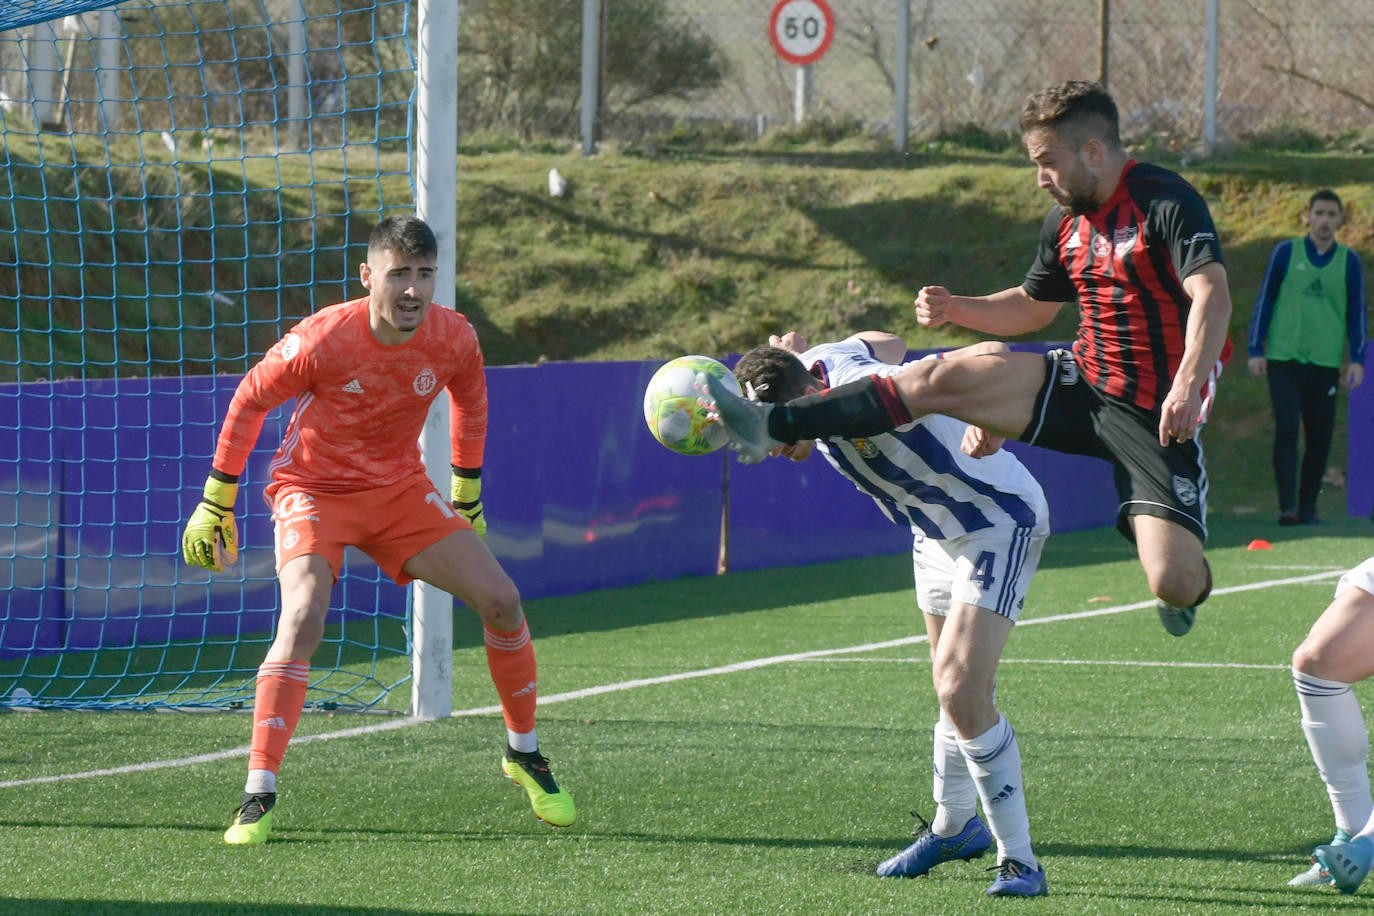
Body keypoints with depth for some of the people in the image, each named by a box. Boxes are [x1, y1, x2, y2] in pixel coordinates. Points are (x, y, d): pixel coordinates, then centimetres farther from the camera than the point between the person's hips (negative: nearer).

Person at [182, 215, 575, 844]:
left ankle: (523, 754, 20)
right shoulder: (322, 340, -26)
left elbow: (469, 398, 10)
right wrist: (215, 503, -4)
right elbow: (249, 400, -10)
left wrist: (467, 495, 17)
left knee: (500, 599, -3)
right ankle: (258, 795, -28)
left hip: (400, 488, 4)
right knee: (303, 616, -29)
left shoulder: (454, 339, -14)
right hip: (313, 490, -4)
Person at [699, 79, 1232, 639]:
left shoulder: (1167, 204, -15)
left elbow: (1212, 296, -28)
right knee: (937, 380, -8)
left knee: (1174, 585, -18)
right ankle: (769, 426, -8)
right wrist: (953, 309, 8)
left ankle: (1189, 585, 22)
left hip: (1156, 416, -7)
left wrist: (1187, 387, -43)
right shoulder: (1066, 224, 10)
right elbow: (1031, 307, 27)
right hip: (1083, 383, 7)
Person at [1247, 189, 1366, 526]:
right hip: (1283, 358, -2)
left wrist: (1357, 359, 3)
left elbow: (1356, 312, 12)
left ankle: (1307, 508, 11)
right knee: (1286, 431, -12)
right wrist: (1256, 350, 1)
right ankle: (1287, 506, -13)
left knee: (1320, 439, 2)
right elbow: (1265, 301, 8)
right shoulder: (1285, 253, 5)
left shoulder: (1349, 261, 8)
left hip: (1326, 362, 2)